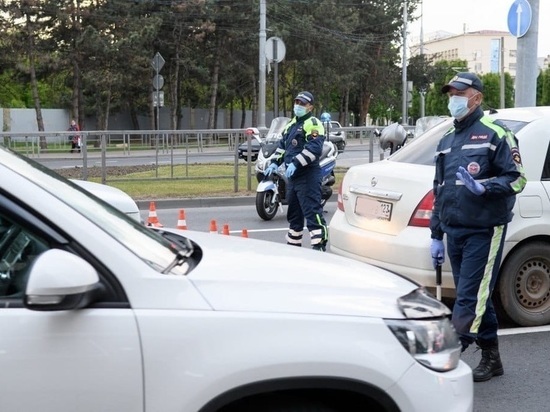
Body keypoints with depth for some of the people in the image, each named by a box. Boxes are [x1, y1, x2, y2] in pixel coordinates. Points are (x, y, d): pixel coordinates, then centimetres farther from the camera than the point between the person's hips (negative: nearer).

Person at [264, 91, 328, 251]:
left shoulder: (312, 123, -9)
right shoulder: (292, 123, 20)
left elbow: (314, 148, -22)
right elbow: (283, 144, 28)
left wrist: (296, 163, -27)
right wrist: (275, 162, 15)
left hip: (308, 176, -10)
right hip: (293, 175, 10)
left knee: (312, 212, -14)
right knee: (294, 213, 17)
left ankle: (319, 246, -15)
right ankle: (293, 244, 28)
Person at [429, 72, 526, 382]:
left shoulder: (495, 133, -5)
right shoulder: (448, 139, 18)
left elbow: (517, 179, -9)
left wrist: (483, 188, -26)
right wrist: (436, 235, 19)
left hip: (484, 231, -7)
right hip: (454, 231, 8)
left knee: (470, 298, -7)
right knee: (477, 297, 12)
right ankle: (491, 359, 22)